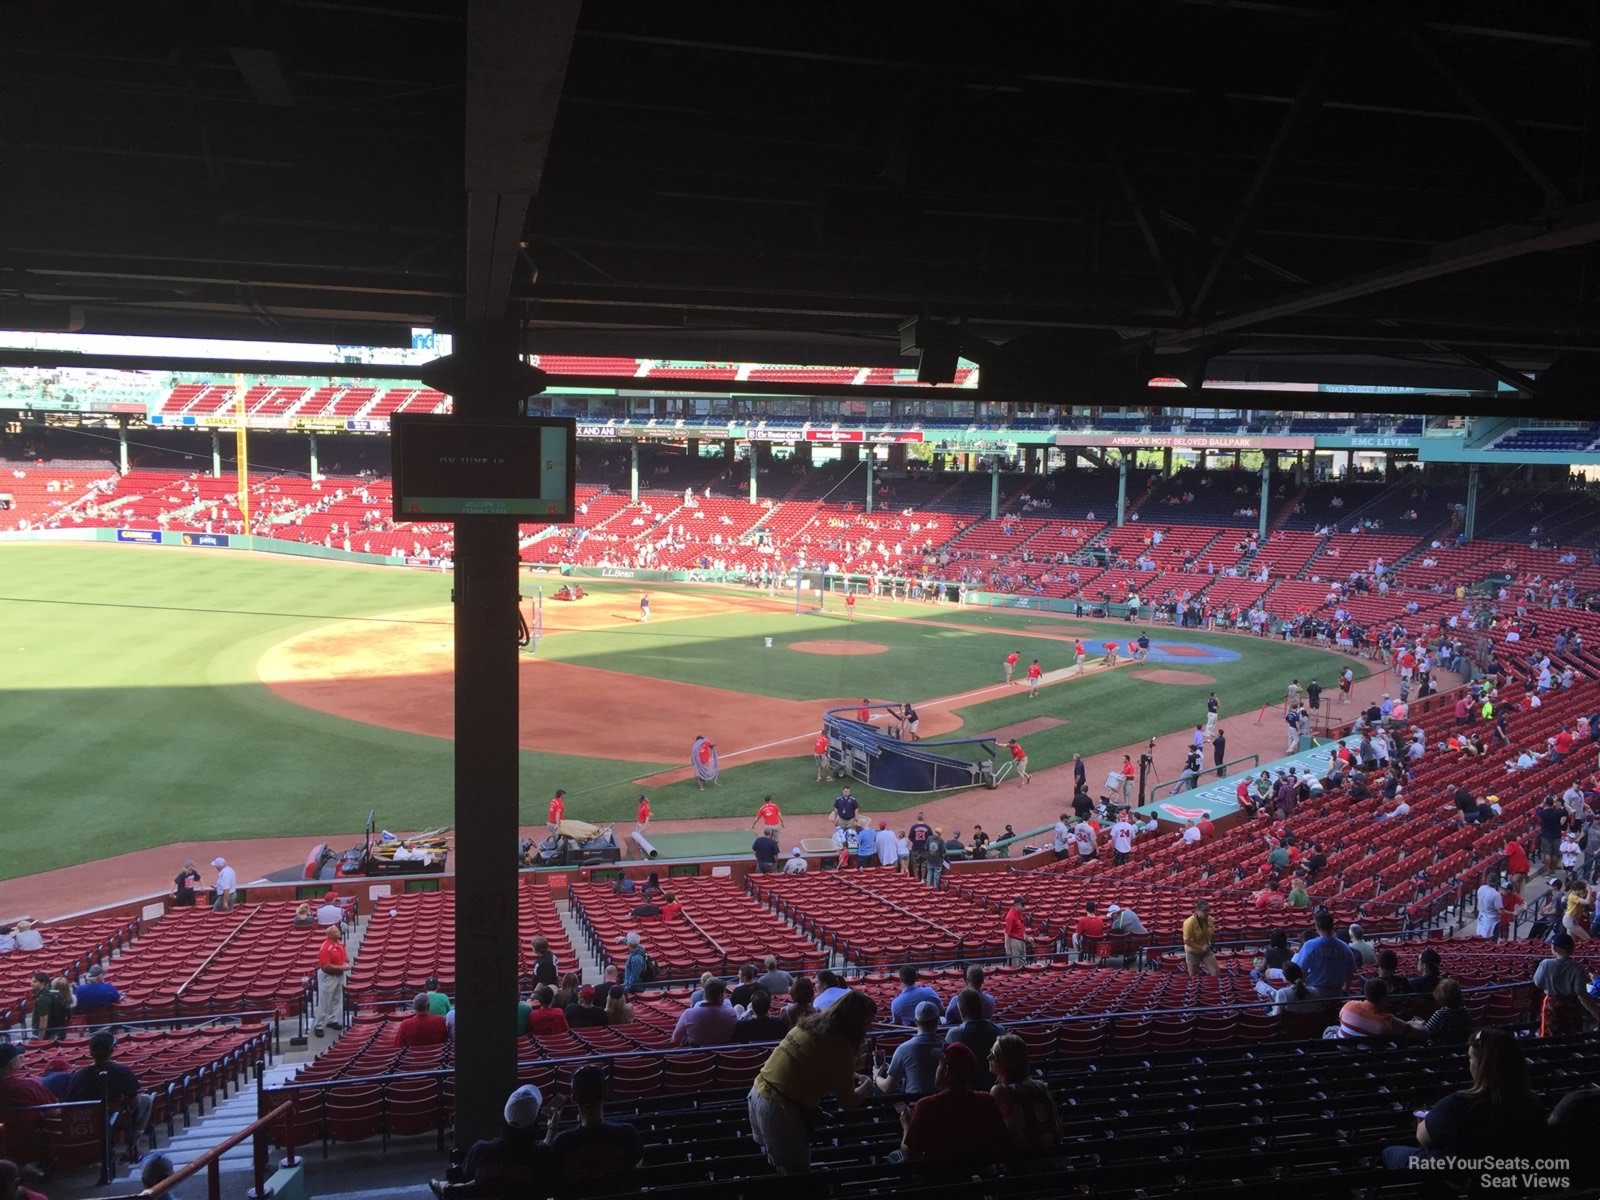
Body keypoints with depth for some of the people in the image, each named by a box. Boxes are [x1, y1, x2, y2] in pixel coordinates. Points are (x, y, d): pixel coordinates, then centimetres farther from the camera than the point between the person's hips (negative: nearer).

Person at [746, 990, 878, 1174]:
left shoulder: (812, 1023, 7)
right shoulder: (839, 1047, -16)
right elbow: (847, 1102, -5)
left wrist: (856, 1079, 23)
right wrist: (868, 1086, 13)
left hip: (758, 1093, 8)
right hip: (780, 1109, -8)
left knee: (775, 1161, 26)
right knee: (795, 1171, 9)